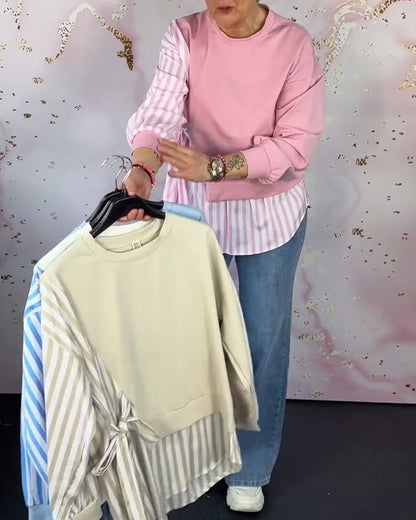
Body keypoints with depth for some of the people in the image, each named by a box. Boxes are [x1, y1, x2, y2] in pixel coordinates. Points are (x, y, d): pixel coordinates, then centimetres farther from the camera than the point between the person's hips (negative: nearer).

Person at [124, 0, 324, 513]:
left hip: (269, 215, -1)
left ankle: (250, 469, 33)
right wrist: (140, 171, -44)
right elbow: (159, 113, -23)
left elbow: (296, 145, -17)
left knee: (263, 340, 9)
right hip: (195, 209, 1)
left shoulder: (293, 44, -11)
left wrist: (214, 167, -29)